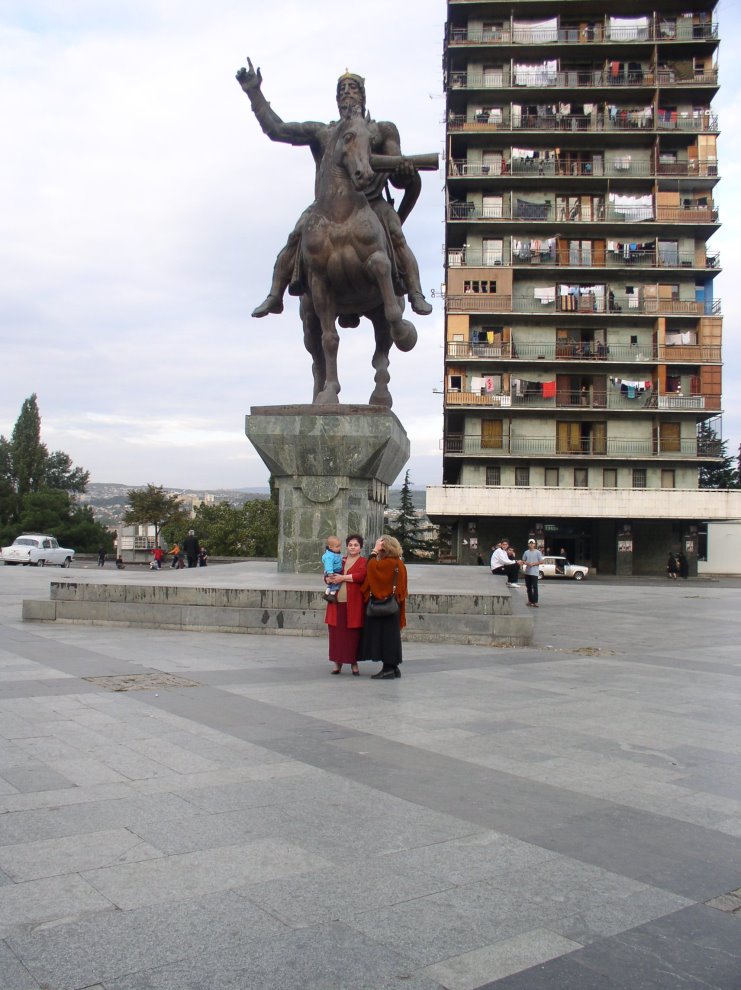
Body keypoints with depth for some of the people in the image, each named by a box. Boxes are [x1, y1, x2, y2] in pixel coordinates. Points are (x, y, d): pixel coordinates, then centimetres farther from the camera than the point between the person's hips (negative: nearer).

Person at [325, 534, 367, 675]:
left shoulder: (363, 562, 3)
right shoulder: (340, 561, 18)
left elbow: (361, 575, -15)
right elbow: (328, 576, 17)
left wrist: (343, 577, -12)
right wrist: (330, 578, -6)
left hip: (353, 604, -4)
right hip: (337, 603, 4)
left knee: (353, 634, 0)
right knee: (336, 633, 4)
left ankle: (354, 663, 12)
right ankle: (337, 662, 14)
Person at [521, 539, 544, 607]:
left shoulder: (538, 552, -3)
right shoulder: (526, 552, 10)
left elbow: (541, 561, -5)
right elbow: (523, 561, 15)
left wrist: (533, 564, -15)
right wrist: (526, 563, -7)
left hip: (534, 572, -5)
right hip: (527, 572, 5)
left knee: (534, 587, -9)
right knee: (529, 587, 10)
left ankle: (535, 602, -12)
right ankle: (530, 600, 19)